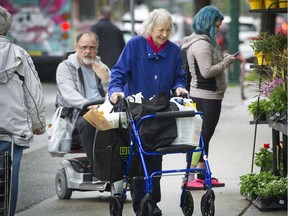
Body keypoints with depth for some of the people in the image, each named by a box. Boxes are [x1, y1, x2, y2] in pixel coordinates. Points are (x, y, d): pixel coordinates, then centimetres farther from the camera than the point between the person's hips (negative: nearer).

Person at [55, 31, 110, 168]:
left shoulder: (102, 68, 22)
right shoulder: (65, 67, 8)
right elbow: (69, 95, -9)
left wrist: (105, 79, -3)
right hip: (76, 114, -3)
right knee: (87, 122, -37)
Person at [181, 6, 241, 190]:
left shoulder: (202, 41, 17)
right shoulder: (202, 44, -17)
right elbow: (207, 71, -22)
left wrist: (222, 60, 12)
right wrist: (225, 63, -11)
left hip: (203, 96, 11)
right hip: (207, 97, -11)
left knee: (204, 137, 14)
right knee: (202, 137, -11)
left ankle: (202, 175, 19)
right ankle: (189, 178, -12)